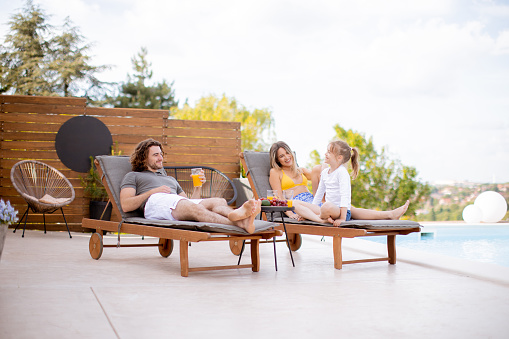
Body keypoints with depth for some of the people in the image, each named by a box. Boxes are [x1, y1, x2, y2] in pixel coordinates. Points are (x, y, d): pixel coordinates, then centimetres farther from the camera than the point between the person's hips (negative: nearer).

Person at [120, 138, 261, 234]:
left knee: (219, 201, -26)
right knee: (193, 208, -40)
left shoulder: (170, 179, 43)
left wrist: (198, 186, 13)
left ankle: (240, 218, -61)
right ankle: (237, 223, -67)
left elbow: (191, 201, 30)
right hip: (155, 202, -6)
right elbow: (125, 205, 8)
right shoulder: (133, 176, 28)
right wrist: (152, 191, 1)